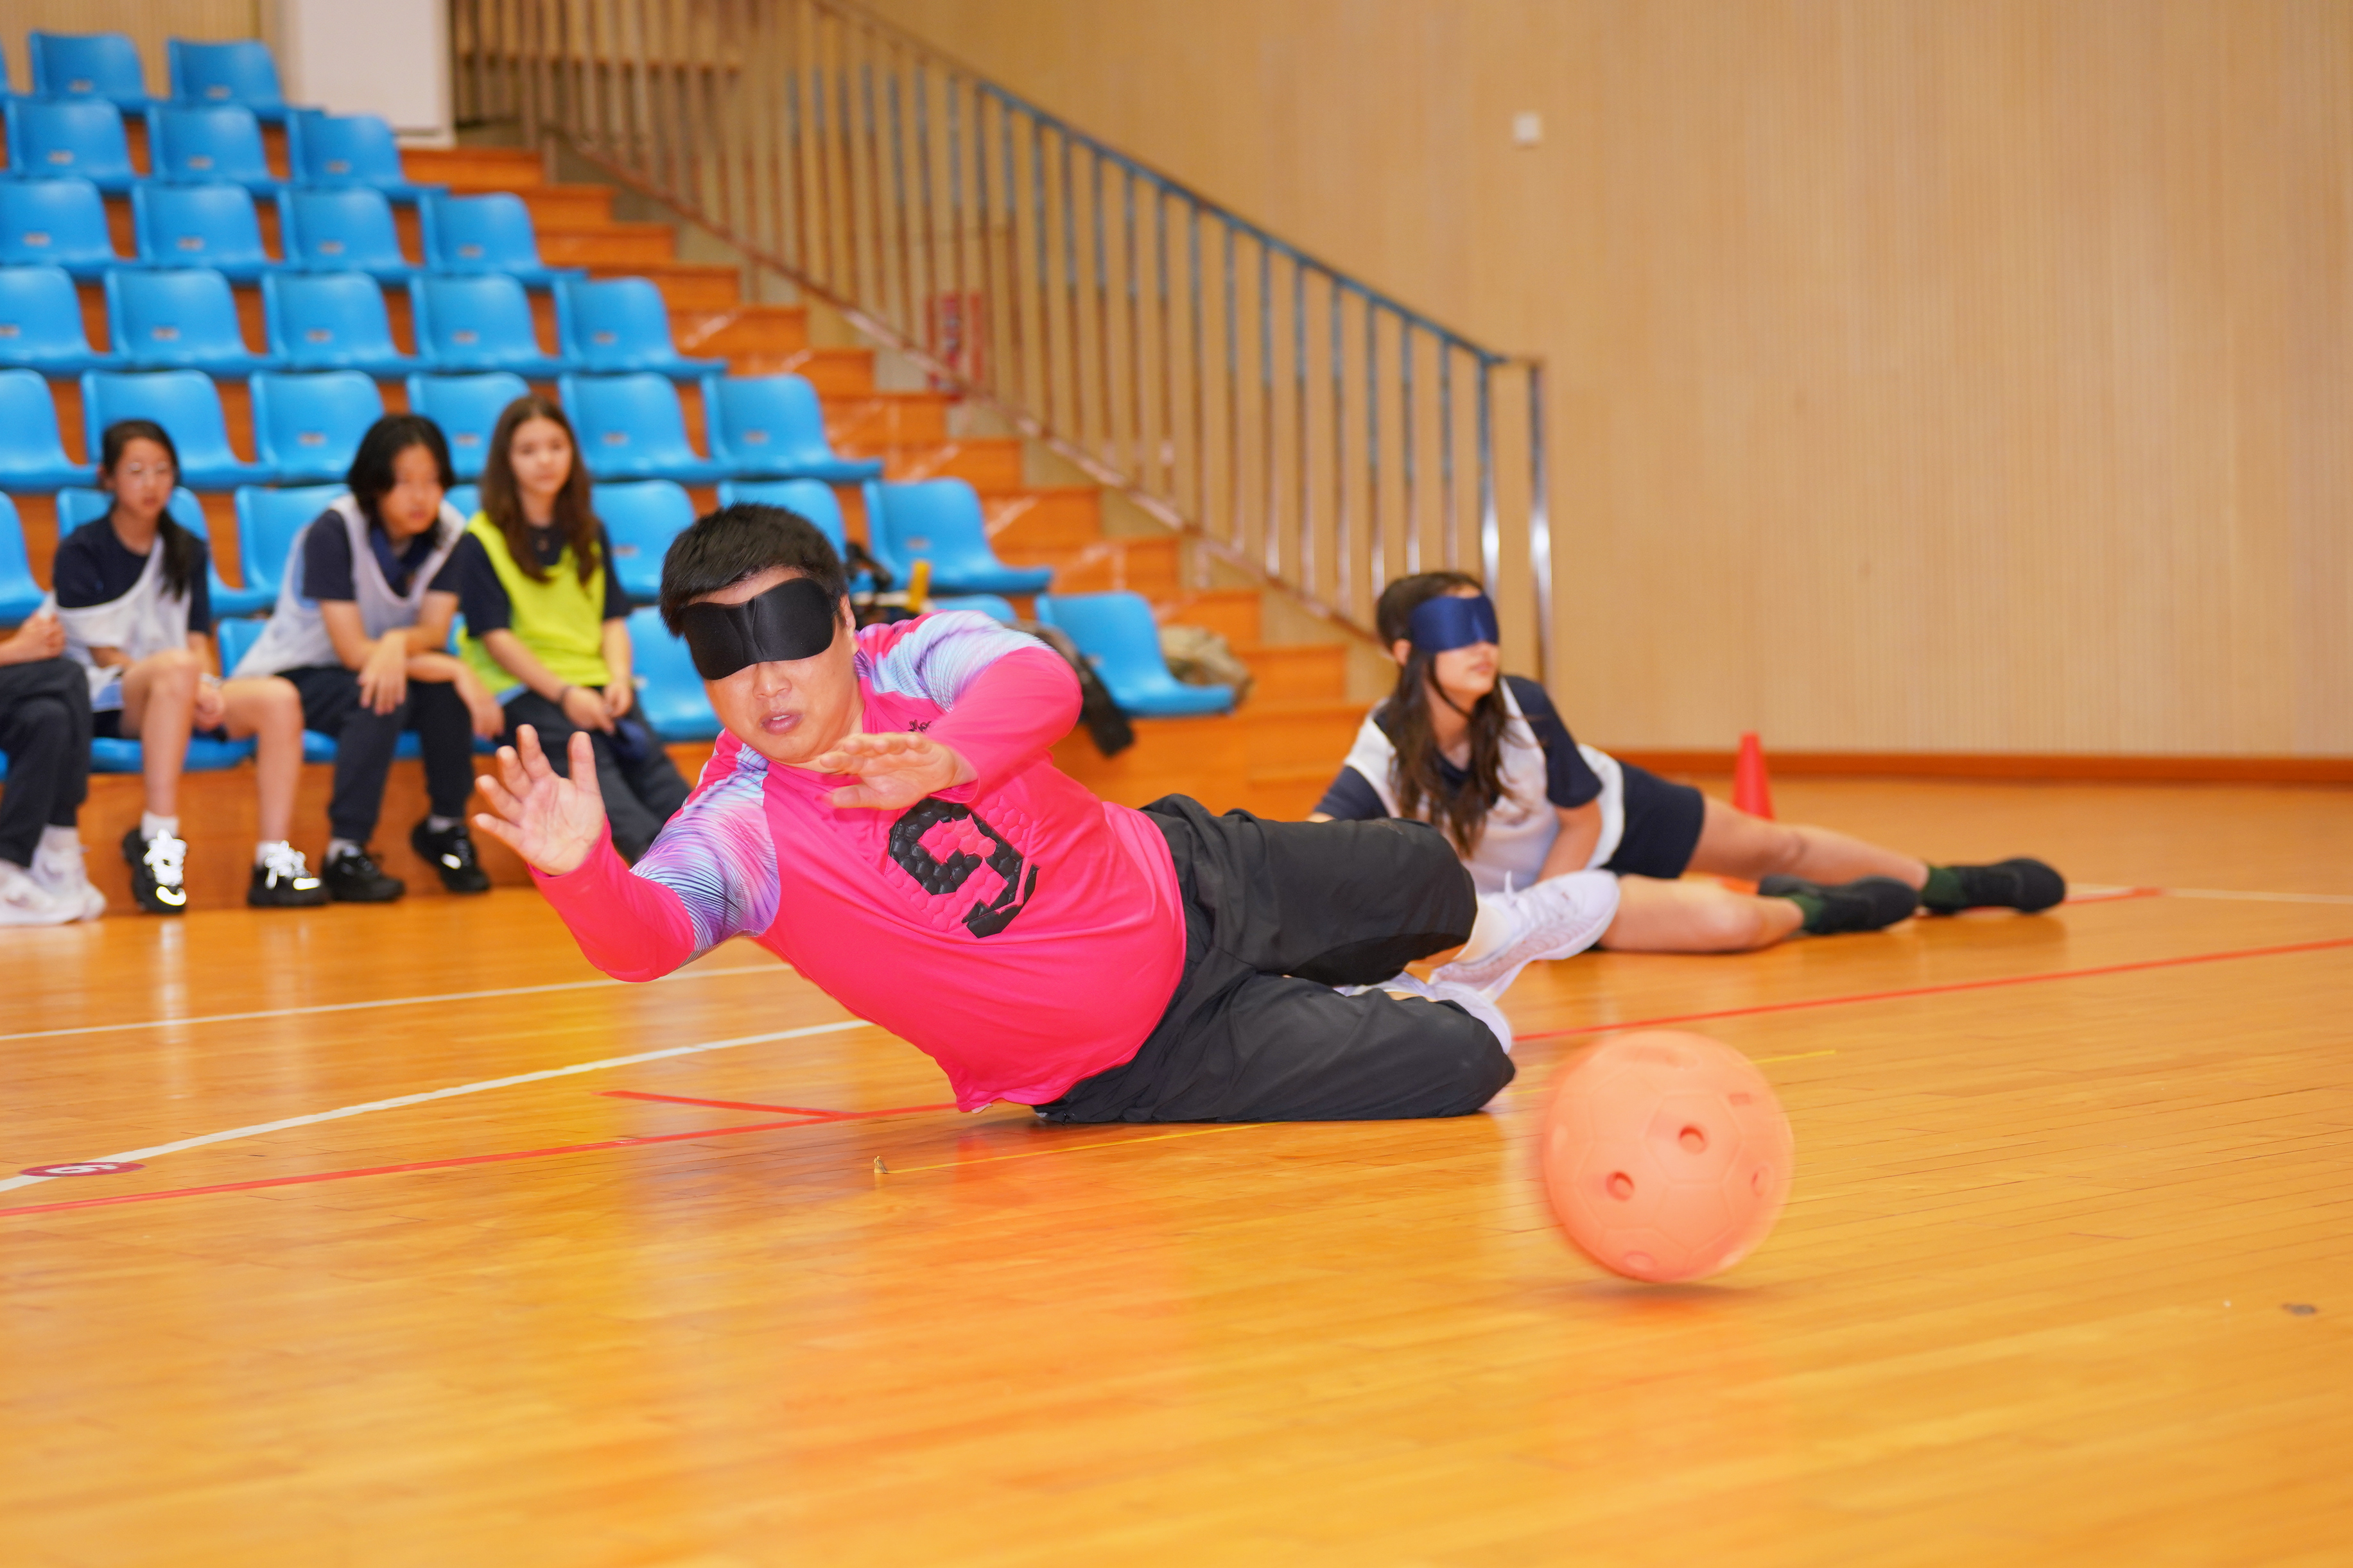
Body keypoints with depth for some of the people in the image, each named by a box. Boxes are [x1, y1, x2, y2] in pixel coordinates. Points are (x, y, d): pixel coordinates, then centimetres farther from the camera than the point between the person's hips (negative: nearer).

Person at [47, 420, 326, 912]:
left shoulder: (188, 550, 15)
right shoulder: (80, 552, -2)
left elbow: (199, 640, 10)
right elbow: (102, 652, -9)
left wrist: (207, 690, -14)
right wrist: (191, 686, -20)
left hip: (183, 699, 6)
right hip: (101, 698, -6)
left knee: (279, 698, -21)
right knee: (175, 668, -38)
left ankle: (274, 862, -25)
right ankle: (158, 841, -41)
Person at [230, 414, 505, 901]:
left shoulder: (449, 532, -8)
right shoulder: (333, 532, -24)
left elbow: (435, 631, -17)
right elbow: (353, 651, -26)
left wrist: (400, 643, -42)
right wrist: (457, 671, -32)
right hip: (292, 675, -5)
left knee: (443, 688, -27)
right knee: (384, 696, -35)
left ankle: (447, 826, -8)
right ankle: (345, 855, -28)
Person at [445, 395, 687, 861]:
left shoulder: (589, 533, 17)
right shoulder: (481, 541, 0)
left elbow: (613, 619, 13)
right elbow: (496, 637, -6)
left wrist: (618, 679, -8)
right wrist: (564, 694, -16)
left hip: (594, 681, 7)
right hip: (521, 687, -7)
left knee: (645, 756, -22)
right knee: (586, 758, -32)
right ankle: (659, 855, -47)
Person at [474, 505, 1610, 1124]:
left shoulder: (918, 661, -21)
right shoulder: (739, 831, -27)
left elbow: (1041, 685, -42)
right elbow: (643, 934, -46)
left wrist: (946, 758, -62)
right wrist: (580, 870, -69)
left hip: (1191, 882, 3)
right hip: (1142, 1063, -3)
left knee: (1418, 876, 25)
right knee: (1461, 1068, -6)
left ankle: (1472, 936, 63)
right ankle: (1406, 1014, 31)